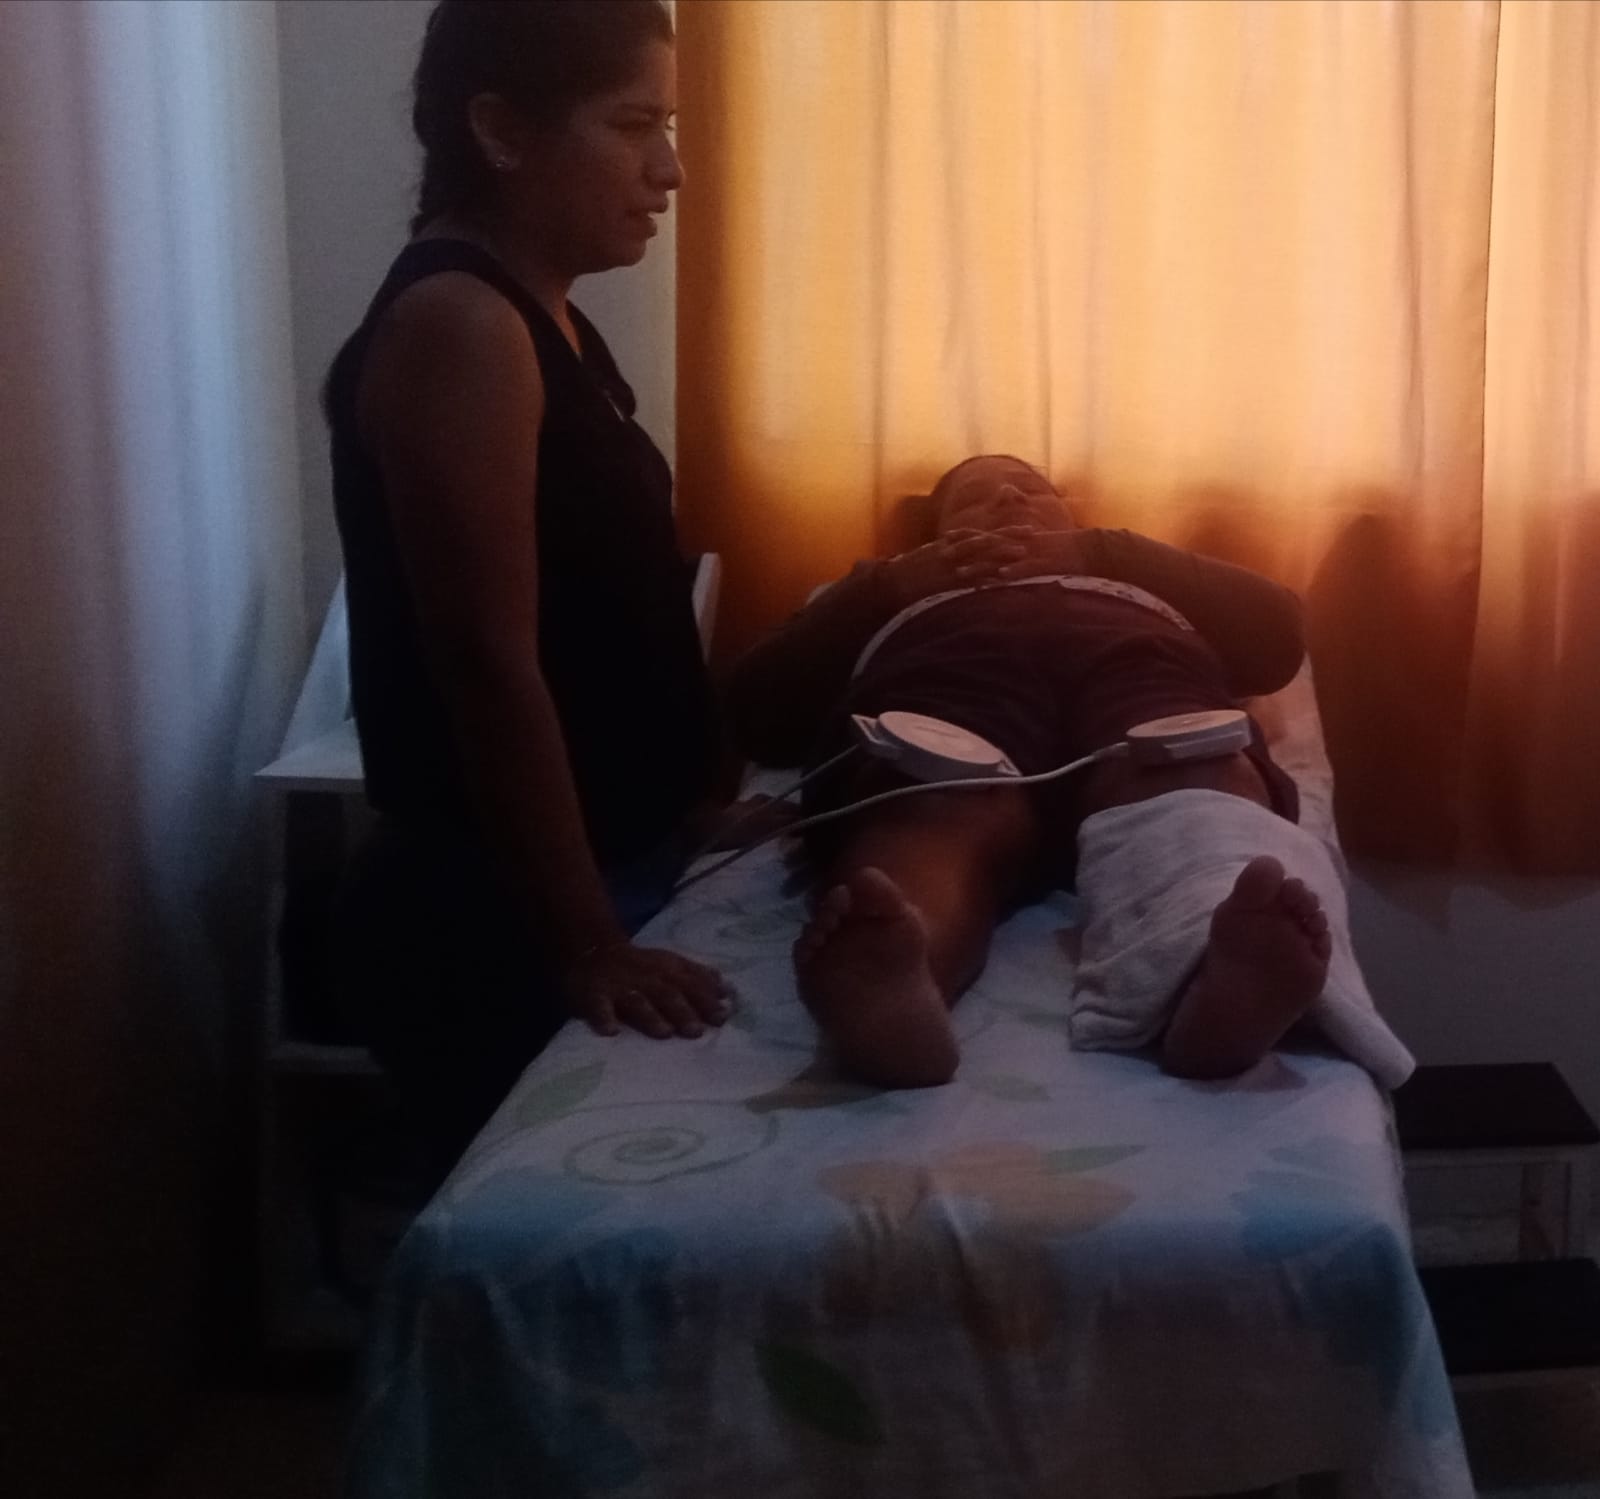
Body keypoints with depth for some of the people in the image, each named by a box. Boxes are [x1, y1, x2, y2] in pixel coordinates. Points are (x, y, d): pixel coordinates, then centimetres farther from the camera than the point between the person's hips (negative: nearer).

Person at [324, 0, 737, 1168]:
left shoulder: (540, 317, 10)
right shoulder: (456, 327, -20)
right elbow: (491, 665, -23)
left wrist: (690, 806, 20)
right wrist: (585, 949, -21)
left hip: (600, 873, 9)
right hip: (494, 920, -9)